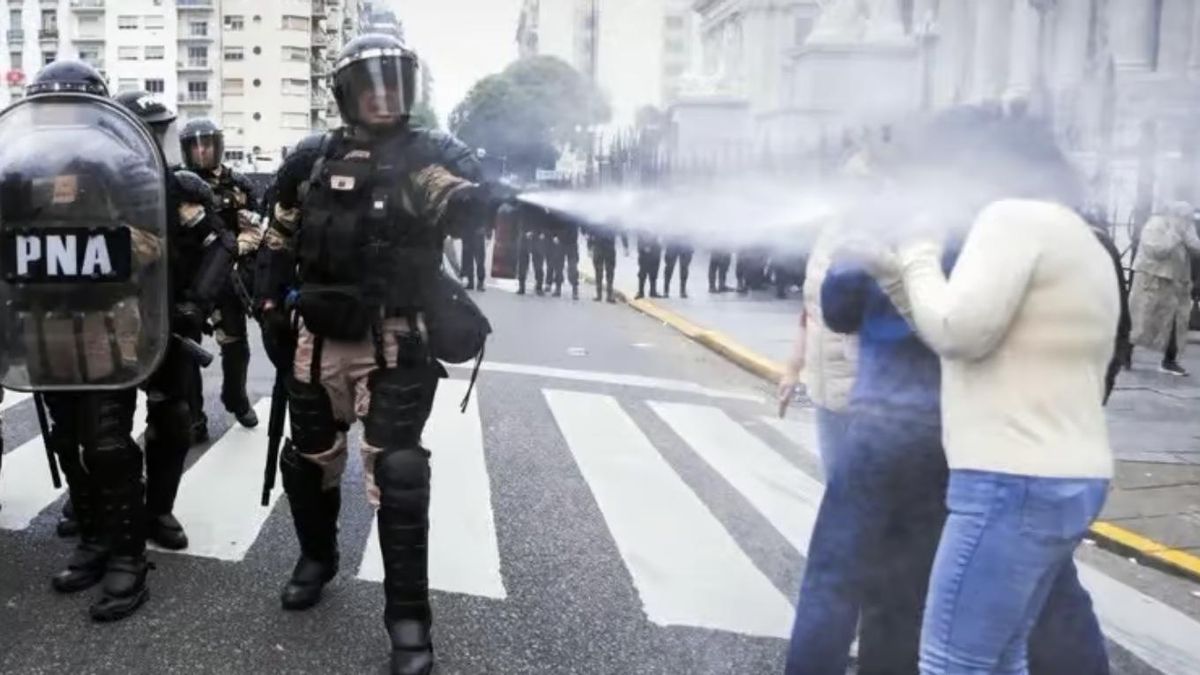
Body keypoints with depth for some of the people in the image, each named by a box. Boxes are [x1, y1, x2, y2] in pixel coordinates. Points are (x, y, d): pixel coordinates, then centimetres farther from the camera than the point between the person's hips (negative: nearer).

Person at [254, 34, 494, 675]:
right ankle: (317, 557, 44)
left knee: (398, 473, -7)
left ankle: (408, 617, 5)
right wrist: (272, 314, 9)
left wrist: (492, 185, -43)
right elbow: (277, 244, 13)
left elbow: (467, 206, -22)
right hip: (318, 340, 4)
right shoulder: (312, 160, 5)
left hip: (395, 343, -3)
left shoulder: (432, 154, -3)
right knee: (309, 458, 17)